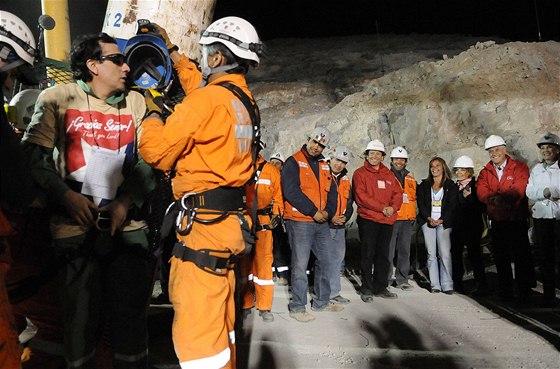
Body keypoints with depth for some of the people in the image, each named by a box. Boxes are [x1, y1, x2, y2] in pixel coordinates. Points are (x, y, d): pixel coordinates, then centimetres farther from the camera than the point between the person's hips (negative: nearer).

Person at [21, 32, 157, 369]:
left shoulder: (135, 102, 11)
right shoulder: (58, 98, 4)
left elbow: (148, 161, 8)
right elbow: (34, 156, 0)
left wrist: (126, 202, -6)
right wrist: (67, 195, -13)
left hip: (128, 225, 2)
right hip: (77, 227, -2)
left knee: (131, 317, 7)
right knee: (81, 317, 7)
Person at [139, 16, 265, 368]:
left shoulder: (208, 98, -14)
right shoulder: (245, 100, 13)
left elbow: (157, 152, -11)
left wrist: (153, 112, 6)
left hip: (204, 221, -10)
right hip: (231, 219, 10)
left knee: (195, 329, -3)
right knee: (220, 318, 20)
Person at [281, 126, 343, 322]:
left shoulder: (324, 166, 15)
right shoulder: (294, 162, -6)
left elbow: (332, 191, 14)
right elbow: (291, 191, -17)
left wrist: (328, 212, -5)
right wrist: (313, 211, -16)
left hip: (321, 222, 7)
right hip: (300, 222, -7)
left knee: (325, 262, 14)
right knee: (300, 265, -2)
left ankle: (321, 302, 29)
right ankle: (297, 307, 10)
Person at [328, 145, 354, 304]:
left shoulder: (346, 180, 16)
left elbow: (349, 203, 19)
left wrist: (345, 217, 0)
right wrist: (329, 217, -14)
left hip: (340, 226, 7)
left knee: (338, 258, 12)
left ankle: (334, 293, 22)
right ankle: (333, 292, 4)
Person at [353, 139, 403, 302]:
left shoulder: (389, 174, 15)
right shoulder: (360, 173, -1)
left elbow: (398, 194, 11)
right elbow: (361, 196, -12)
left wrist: (393, 208, -10)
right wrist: (382, 208, -16)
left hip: (387, 221, 5)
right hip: (368, 220, -5)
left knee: (383, 255, 12)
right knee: (368, 255, 0)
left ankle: (380, 287, 24)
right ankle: (366, 289, 10)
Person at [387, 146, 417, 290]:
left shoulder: (410, 178, 16)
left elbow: (413, 197, 23)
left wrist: (412, 216, 16)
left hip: (406, 219, 5)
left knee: (404, 250, 9)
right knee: (388, 250, -5)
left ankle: (402, 279, 18)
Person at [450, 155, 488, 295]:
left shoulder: (475, 185, -6)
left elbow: (481, 207, -11)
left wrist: (469, 197, -21)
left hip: (472, 226, -6)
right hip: (457, 226, 6)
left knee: (474, 254, -4)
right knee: (455, 253, 9)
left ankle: (481, 285, 4)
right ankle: (457, 283, 20)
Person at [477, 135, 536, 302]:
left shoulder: (520, 167, 1)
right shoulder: (485, 172, 11)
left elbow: (519, 189, -16)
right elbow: (481, 192, -6)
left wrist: (500, 197, -30)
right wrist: (494, 199, -27)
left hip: (517, 220, -3)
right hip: (497, 221, 4)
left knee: (522, 256, 1)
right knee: (500, 257, 9)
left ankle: (524, 292, 13)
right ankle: (505, 290, 21)